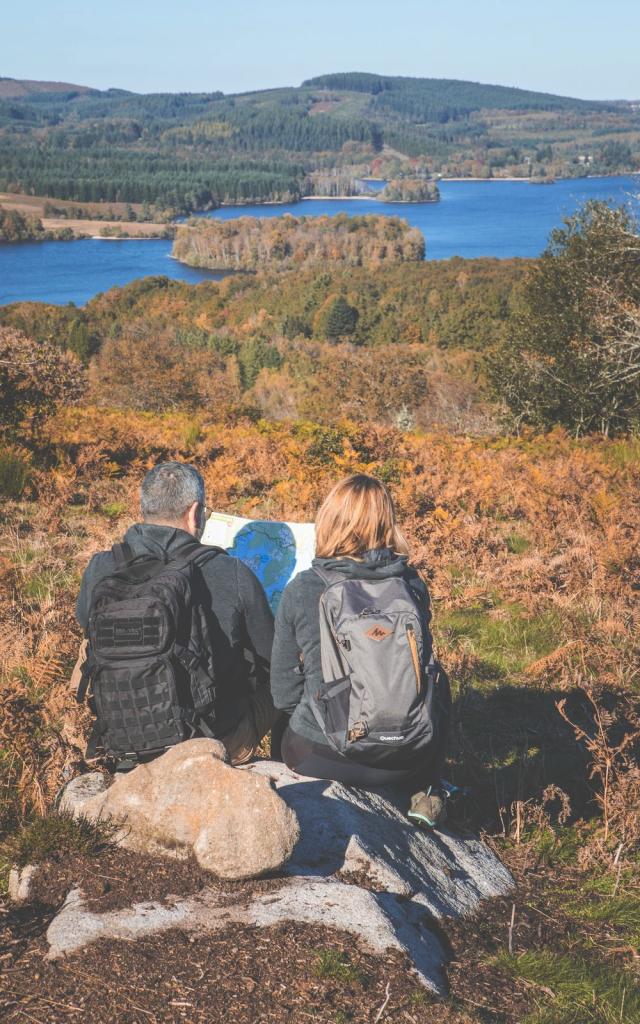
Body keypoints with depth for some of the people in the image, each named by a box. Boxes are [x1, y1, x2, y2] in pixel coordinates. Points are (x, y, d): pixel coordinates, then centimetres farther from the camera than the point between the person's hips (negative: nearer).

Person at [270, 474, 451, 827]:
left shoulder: (300, 591, -9)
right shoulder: (411, 585, -4)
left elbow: (284, 694, -2)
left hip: (318, 758, 0)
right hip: (406, 760, 1)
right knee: (437, 682, 32)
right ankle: (424, 794, 31)